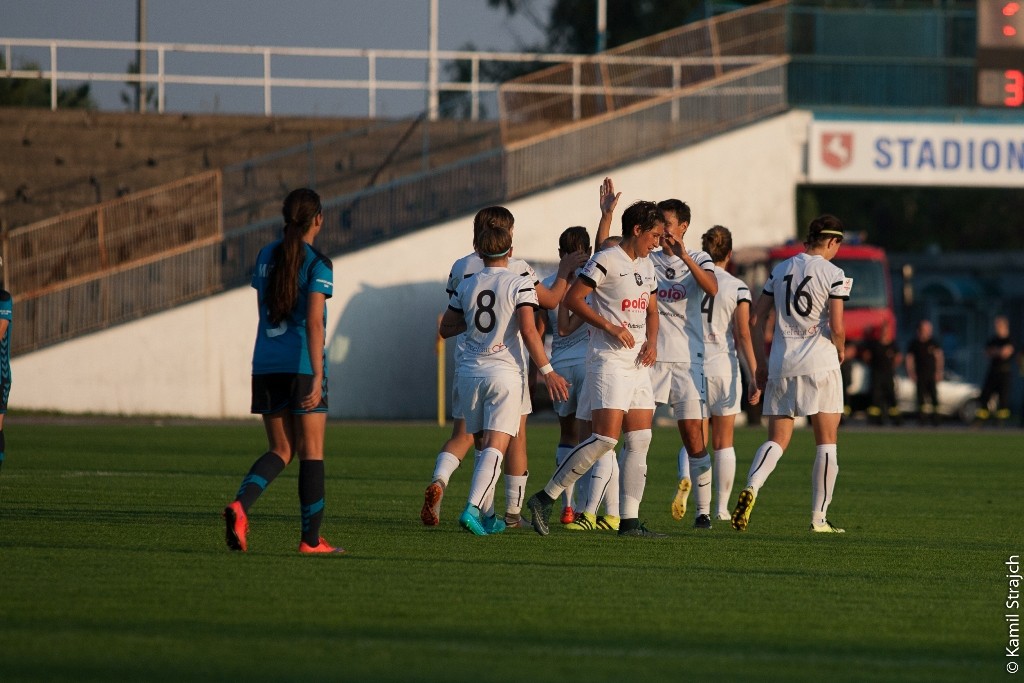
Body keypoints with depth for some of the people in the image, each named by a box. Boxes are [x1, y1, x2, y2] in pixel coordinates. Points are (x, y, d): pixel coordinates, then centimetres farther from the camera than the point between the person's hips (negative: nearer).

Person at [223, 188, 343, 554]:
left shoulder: (266, 256, 9)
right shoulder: (317, 263, -10)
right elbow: (314, 322, -18)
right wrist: (317, 378, -20)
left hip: (266, 364, 5)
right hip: (302, 366, -5)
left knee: (281, 451, 11)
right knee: (311, 452, 5)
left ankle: (240, 505, -16)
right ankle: (311, 539, 7)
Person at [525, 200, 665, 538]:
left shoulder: (646, 266, 16)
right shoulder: (606, 261, -10)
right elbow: (572, 298, -12)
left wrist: (652, 342, 6)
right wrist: (610, 326, -19)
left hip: (638, 364, 9)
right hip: (609, 361, -9)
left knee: (640, 440, 3)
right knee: (606, 438, -16)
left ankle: (629, 520, 4)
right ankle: (545, 499, -9)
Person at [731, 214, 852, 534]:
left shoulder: (780, 270, 9)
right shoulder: (833, 274, -6)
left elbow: (755, 320, 9)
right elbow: (837, 328, -12)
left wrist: (760, 363, 16)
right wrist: (841, 351, 9)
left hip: (781, 365, 4)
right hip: (820, 364, -4)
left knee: (777, 440, 6)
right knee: (827, 443, 6)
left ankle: (751, 487, -23)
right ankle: (819, 518, 5)